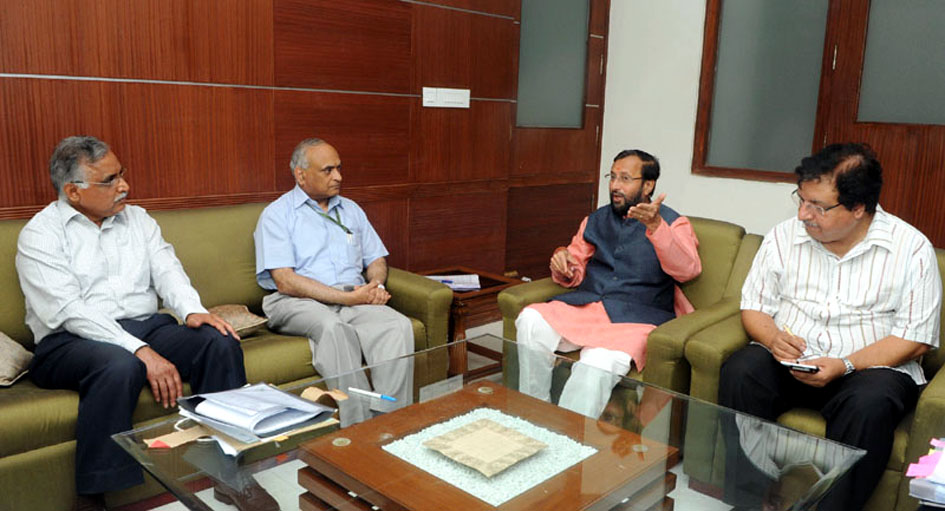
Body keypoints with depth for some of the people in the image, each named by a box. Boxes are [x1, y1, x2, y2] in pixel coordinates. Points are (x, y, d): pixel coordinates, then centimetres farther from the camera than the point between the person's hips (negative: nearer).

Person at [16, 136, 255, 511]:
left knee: (221, 341, -20)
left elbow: (166, 268, 5)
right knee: (119, 367, -38)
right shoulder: (41, 234, -3)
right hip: (71, 341, -4)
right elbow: (70, 311, -15)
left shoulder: (137, 218, 16)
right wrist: (141, 352, -26)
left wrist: (192, 310, -19)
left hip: (146, 326, 5)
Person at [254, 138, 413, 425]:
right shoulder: (277, 214, 4)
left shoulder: (351, 210, 22)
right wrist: (347, 297, -15)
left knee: (399, 325, -27)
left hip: (354, 298, 5)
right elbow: (285, 282, -9)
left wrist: (376, 286, -3)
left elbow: (376, 259, 22)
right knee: (334, 327, -38)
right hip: (297, 303, -4)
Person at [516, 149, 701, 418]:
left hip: (636, 317, -4)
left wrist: (655, 226, -29)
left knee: (597, 365, -35)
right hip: (586, 304, 5)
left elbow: (688, 270, -13)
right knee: (531, 320, -24)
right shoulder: (595, 220, 22)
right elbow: (574, 276, 22)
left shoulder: (673, 223, 8)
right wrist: (562, 265, -3)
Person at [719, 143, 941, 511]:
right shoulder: (783, 237, 4)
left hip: (874, 367, -2)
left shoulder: (911, 248, -4)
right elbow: (753, 306, 7)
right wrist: (773, 338, -16)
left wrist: (845, 365, -19)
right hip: (789, 360, 2)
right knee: (740, 371, -27)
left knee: (870, 403, -35)